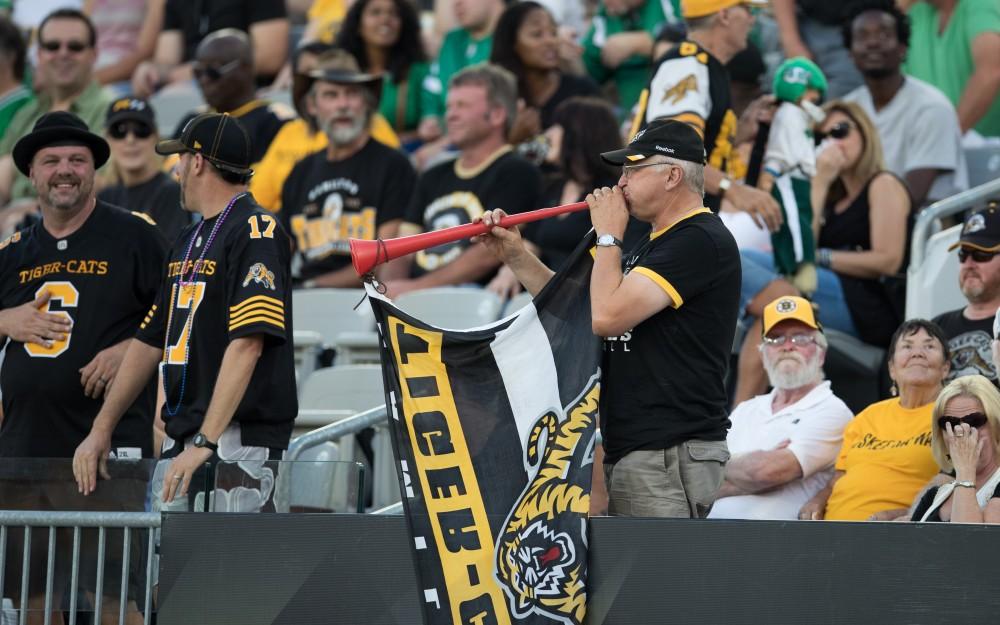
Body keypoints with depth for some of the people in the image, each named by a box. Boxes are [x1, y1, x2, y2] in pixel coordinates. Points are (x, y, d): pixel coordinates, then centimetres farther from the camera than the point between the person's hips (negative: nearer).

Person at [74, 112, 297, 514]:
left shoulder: (255, 232, -9)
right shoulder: (188, 242, 21)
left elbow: (247, 344, -19)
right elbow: (151, 340, 24)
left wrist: (205, 443, -24)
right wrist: (101, 429, 18)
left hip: (237, 441, -9)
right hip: (178, 444, 9)